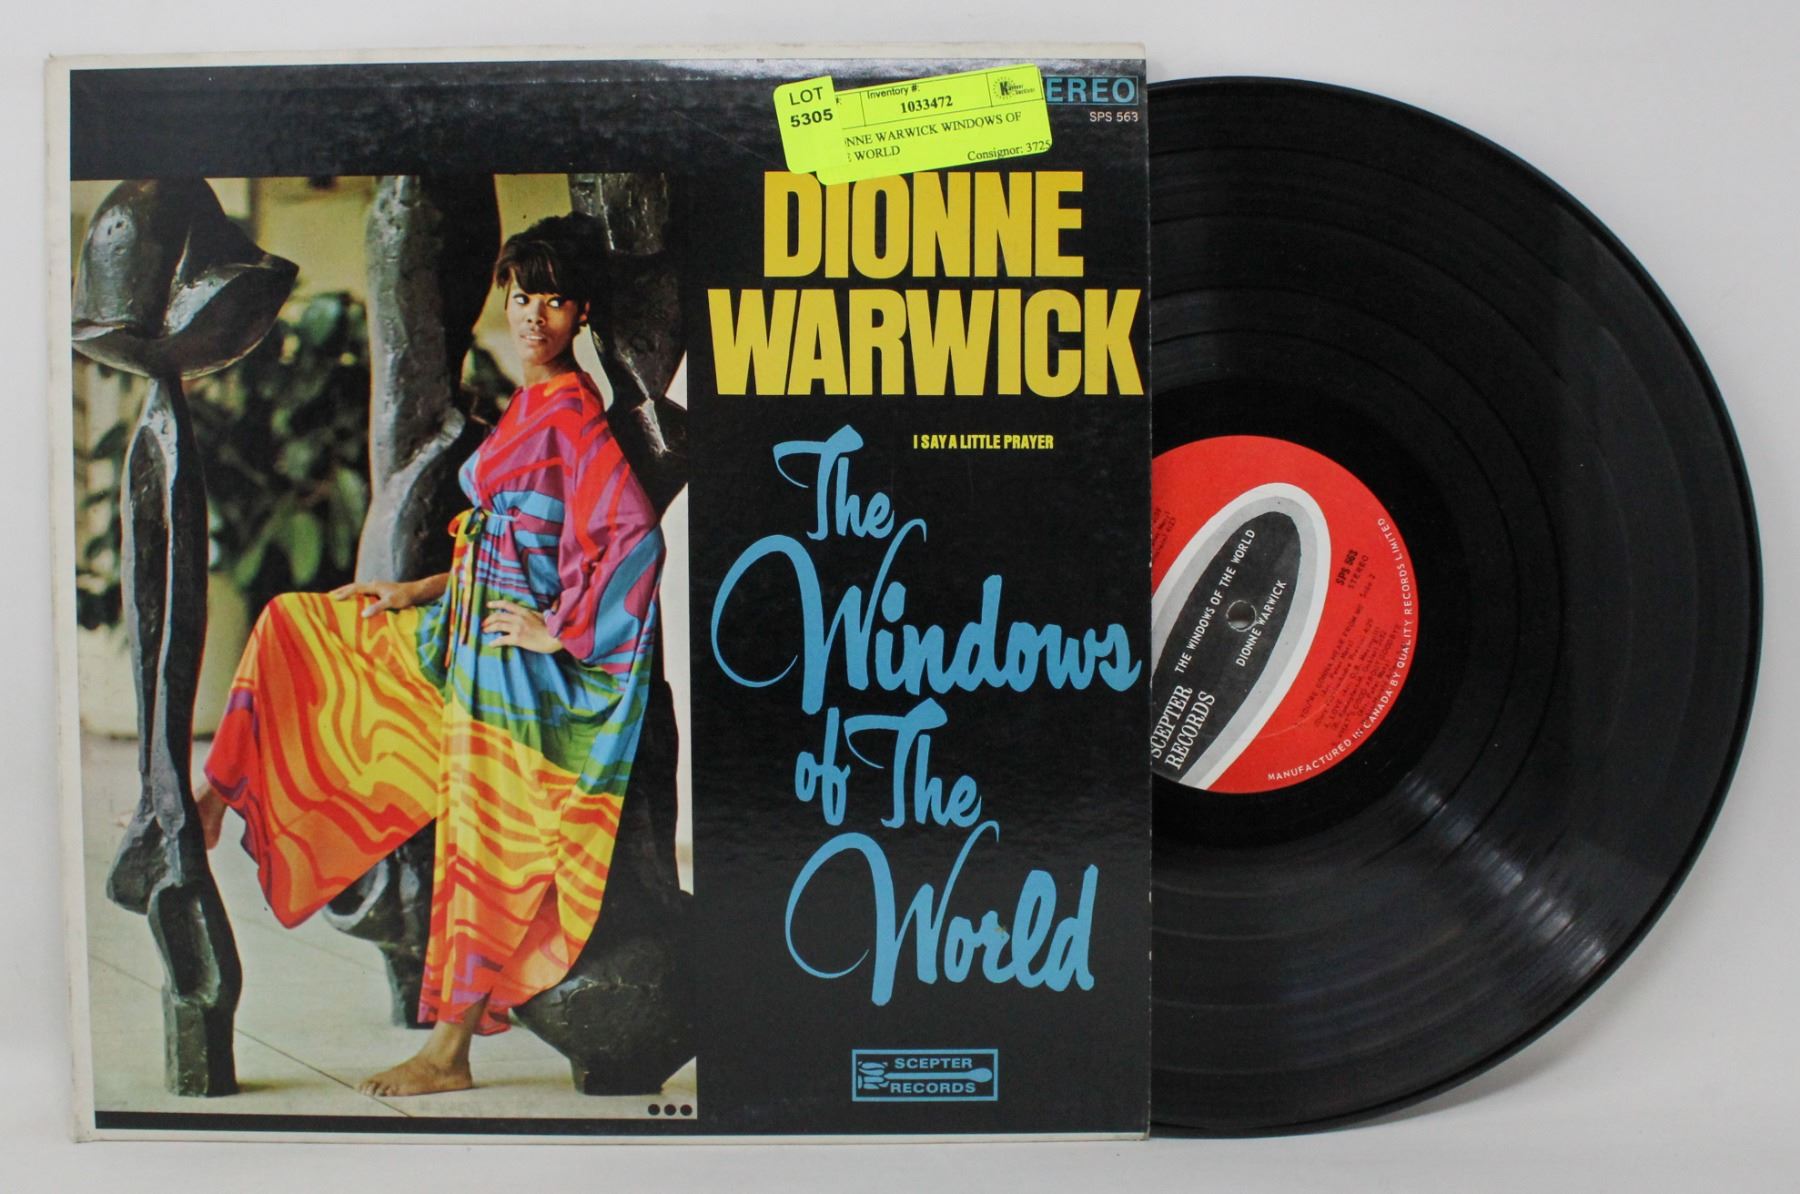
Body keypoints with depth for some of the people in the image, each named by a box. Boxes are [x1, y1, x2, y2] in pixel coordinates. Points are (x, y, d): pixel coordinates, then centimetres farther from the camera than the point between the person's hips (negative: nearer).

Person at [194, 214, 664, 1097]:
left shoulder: (573, 414, -17)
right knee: (294, 624, 17)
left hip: (514, 647, -10)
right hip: (468, 627, 10)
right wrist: (418, 591, 17)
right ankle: (217, 799, 26)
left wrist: (561, 630, -21)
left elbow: (636, 536, -28)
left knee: (489, 834, -3)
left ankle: (448, 1052, 8)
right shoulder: (527, 407, 12)